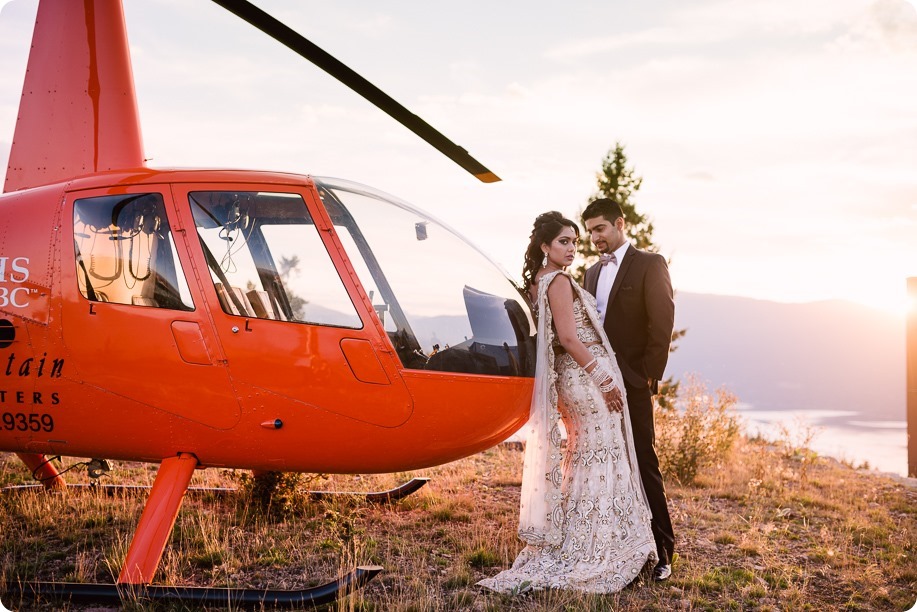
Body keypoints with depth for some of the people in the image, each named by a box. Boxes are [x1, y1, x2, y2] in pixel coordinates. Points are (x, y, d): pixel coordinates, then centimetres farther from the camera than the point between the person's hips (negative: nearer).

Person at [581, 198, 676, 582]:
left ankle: (661, 553, 2)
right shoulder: (592, 273, 18)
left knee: (643, 466, -5)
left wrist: (649, 376, -12)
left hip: (632, 385, -6)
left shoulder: (649, 265, -2)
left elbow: (663, 324, -9)